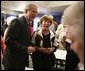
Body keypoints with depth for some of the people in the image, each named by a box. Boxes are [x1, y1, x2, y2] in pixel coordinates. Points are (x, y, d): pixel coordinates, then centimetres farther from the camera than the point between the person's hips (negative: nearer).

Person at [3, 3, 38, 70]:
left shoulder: (28, 25, 11)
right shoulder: (17, 21, -16)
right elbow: (8, 40, -24)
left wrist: (30, 48, 1)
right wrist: (26, 48, -23)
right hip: (13, 61, -8)